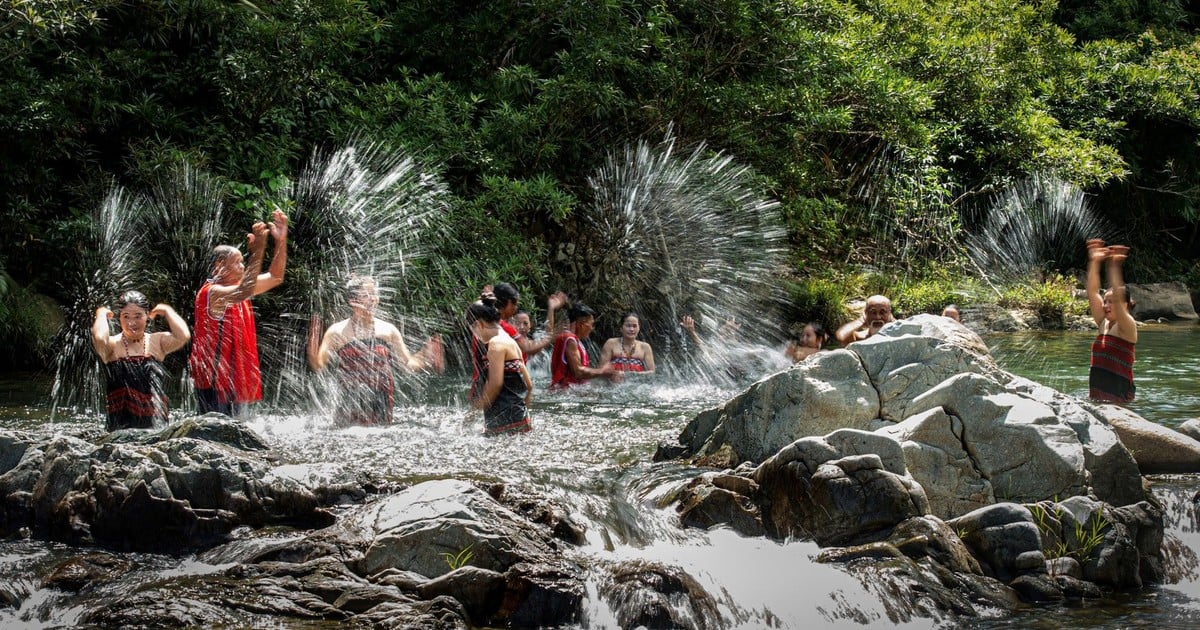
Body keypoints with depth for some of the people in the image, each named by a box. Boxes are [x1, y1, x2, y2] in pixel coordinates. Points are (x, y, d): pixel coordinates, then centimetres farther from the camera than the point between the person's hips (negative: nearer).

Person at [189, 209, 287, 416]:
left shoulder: (236, 288, 12)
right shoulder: (212, 292, -15)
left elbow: (275, 277, 16)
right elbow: (245, 292, -35)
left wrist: (281, 241, 3)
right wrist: (257, 251, -36)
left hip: (235, 380, 9)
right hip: (214, 379, -9)